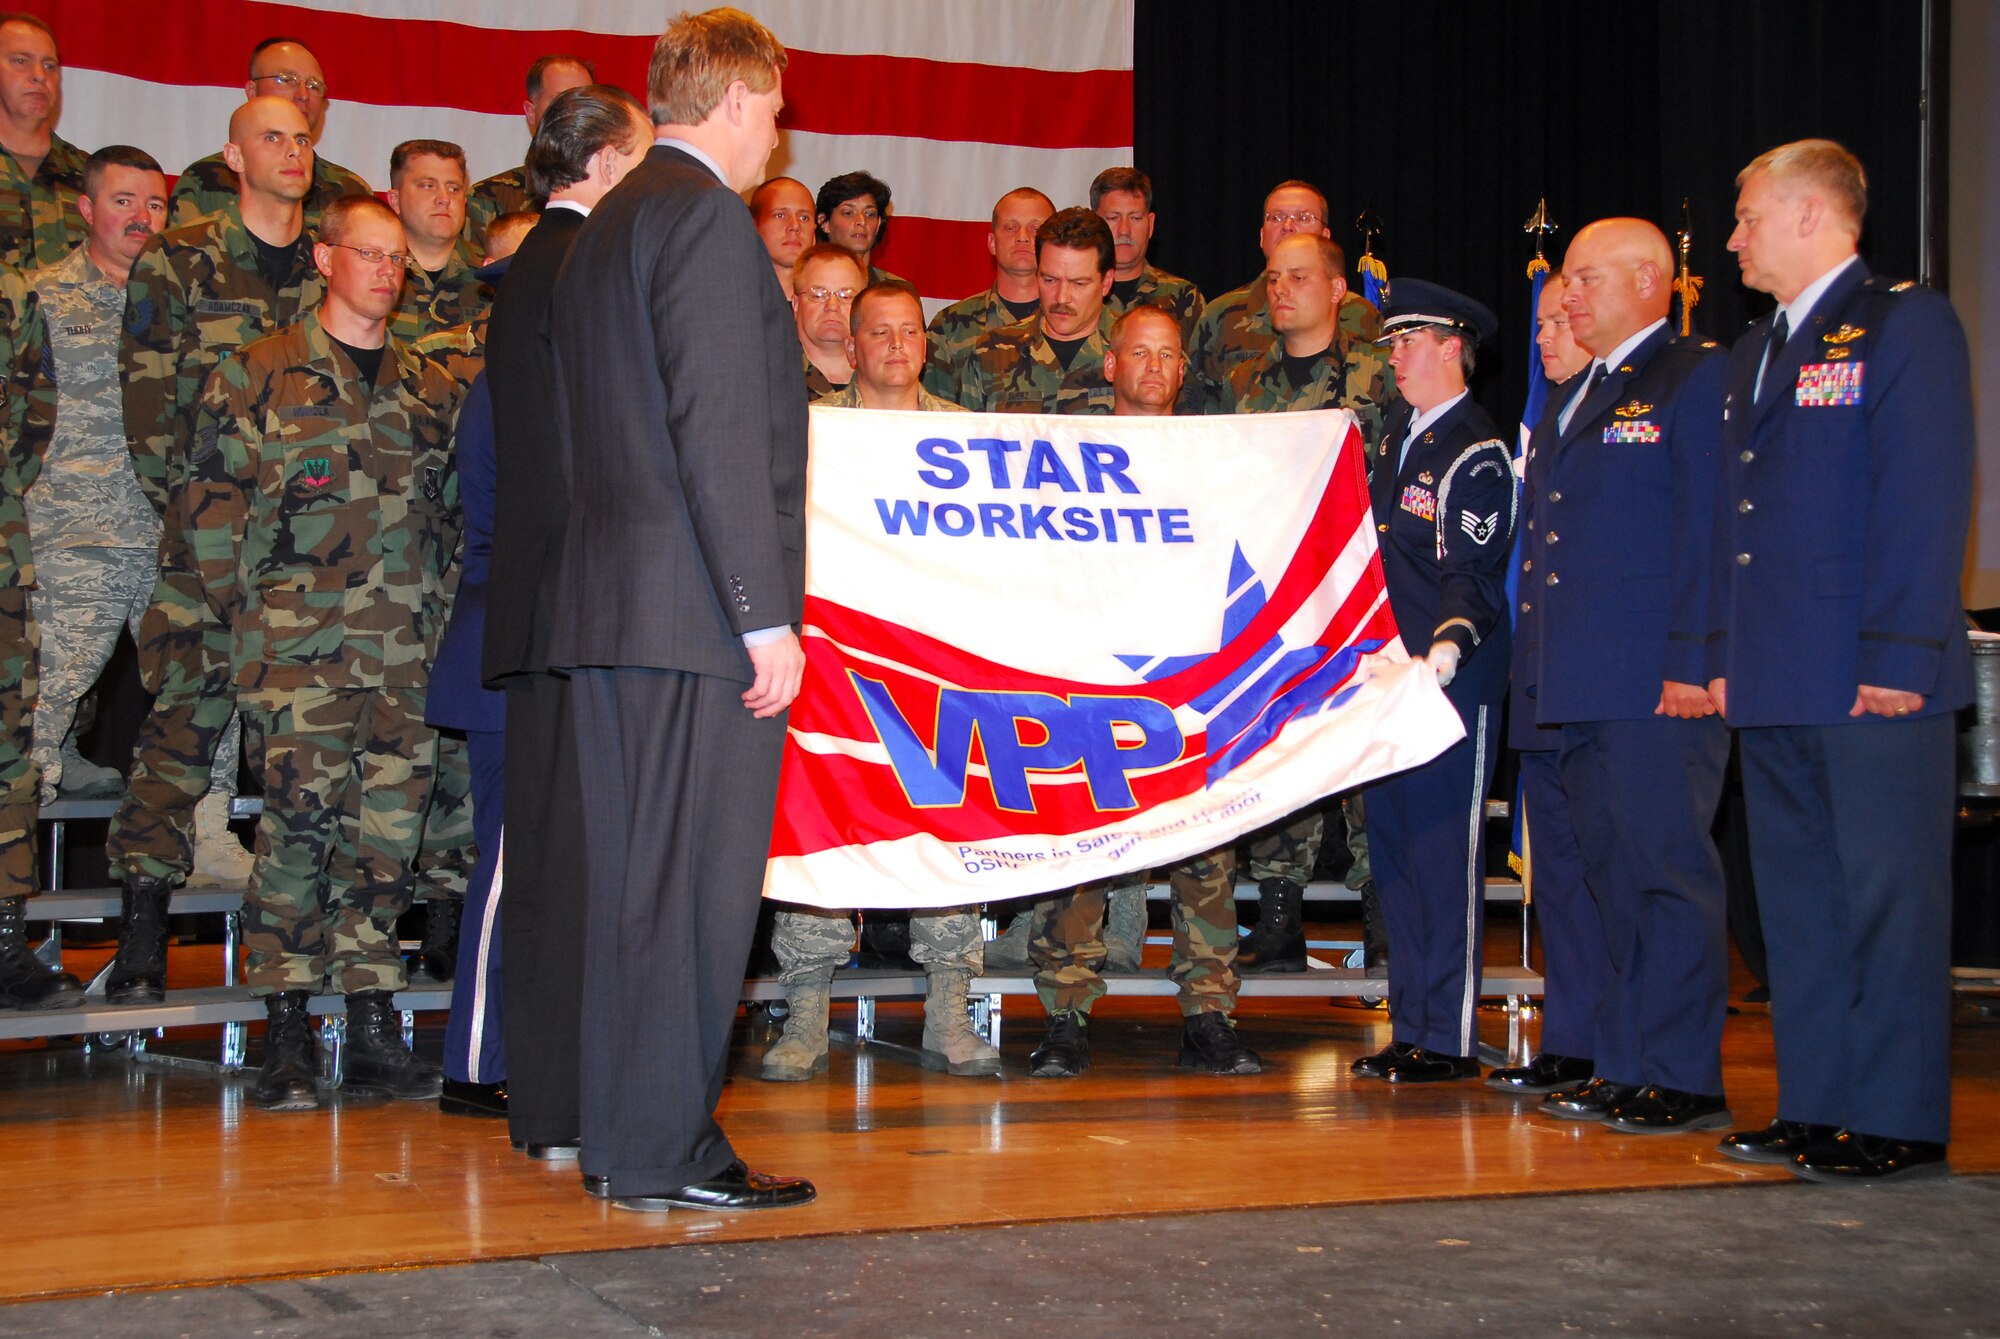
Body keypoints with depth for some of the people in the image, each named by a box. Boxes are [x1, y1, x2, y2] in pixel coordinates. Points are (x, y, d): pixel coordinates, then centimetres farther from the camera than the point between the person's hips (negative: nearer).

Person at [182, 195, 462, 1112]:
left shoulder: (431, 389, 17)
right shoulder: (259, 374, 5)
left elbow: (450, 510, 21)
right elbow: (211, 501, 3)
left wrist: (432, 603, 9)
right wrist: (245, 609, -3)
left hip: (407, 647, 4)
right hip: (296, 643, -4)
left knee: (389, 828, 2)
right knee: (301, 820, -10)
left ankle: (374, 1033, 9)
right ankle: (286, 1038, -2)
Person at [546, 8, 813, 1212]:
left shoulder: (606, 224, 19)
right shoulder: (705, 215, -11)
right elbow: (720, 432, -18)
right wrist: (766, 619, -18)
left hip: (609, 609, 10)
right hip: (696, 612, -10)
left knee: (633, 876, 12)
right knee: (696, 879, -5)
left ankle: (621, 1134, 18)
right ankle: (668, 1150, -2)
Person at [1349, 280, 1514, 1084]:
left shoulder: (1475, 454, -11)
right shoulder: (1399, 434, 15)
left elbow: (1472, 577, -19)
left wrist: (1450, 646, -34)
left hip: (1452, 684, -9)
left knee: (1445, 854, -4)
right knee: (1394, 848, 11)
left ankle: (1450, 1040, 2)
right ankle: (1411, 1027, 19)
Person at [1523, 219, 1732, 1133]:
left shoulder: (1695, 380, -5)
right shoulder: (1572, 402, 22)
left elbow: (1709, 531, -12)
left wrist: (1692, 665, -17)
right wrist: (1545, 666, 16)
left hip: (1658, 685, -9)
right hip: (1579, 684, 9)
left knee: (1668, 876, -5)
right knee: (1613, 879, 11)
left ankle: (1684, 1080, 0)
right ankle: (1624, 1067, 17)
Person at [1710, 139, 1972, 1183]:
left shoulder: (1906, 324, -5)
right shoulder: (1756, 352, 20)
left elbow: (1927, 500, -12)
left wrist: (1899, 657, -17)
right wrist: (1723, 657, 16)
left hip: (1871, 683, -8)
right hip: (1778, 686, 8)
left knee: (1888, 900, -3)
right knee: (1798, 900, 11)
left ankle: (1897, 1124, 2)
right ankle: (1817, 1109, 18)